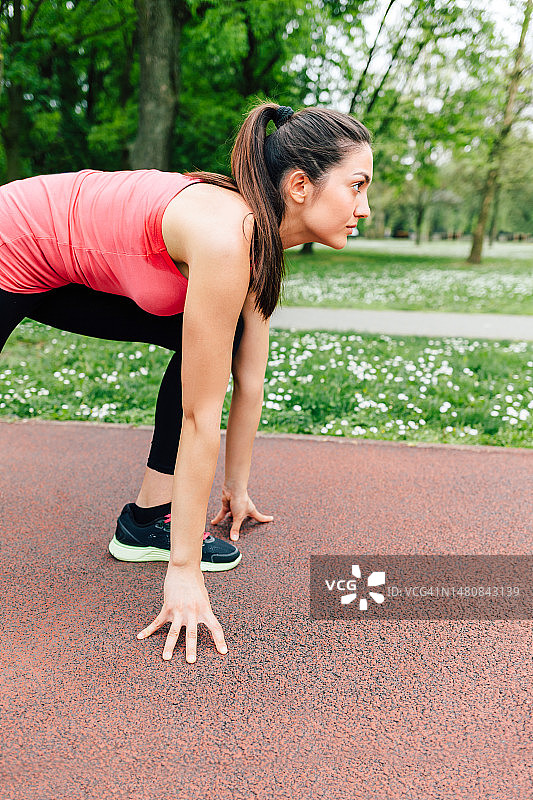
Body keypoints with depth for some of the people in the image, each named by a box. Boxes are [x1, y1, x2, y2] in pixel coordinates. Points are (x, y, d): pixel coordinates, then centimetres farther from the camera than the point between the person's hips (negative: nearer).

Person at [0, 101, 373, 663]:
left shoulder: (260, 240, -7)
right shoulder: (225, 236, -33)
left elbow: (249, 379, 0)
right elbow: (200, 417, -31)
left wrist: (237, 487, 9)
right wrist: (184, 571, -22)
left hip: (67, 270, 8)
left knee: (211, 339, -1)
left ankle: (148, 519, 5)